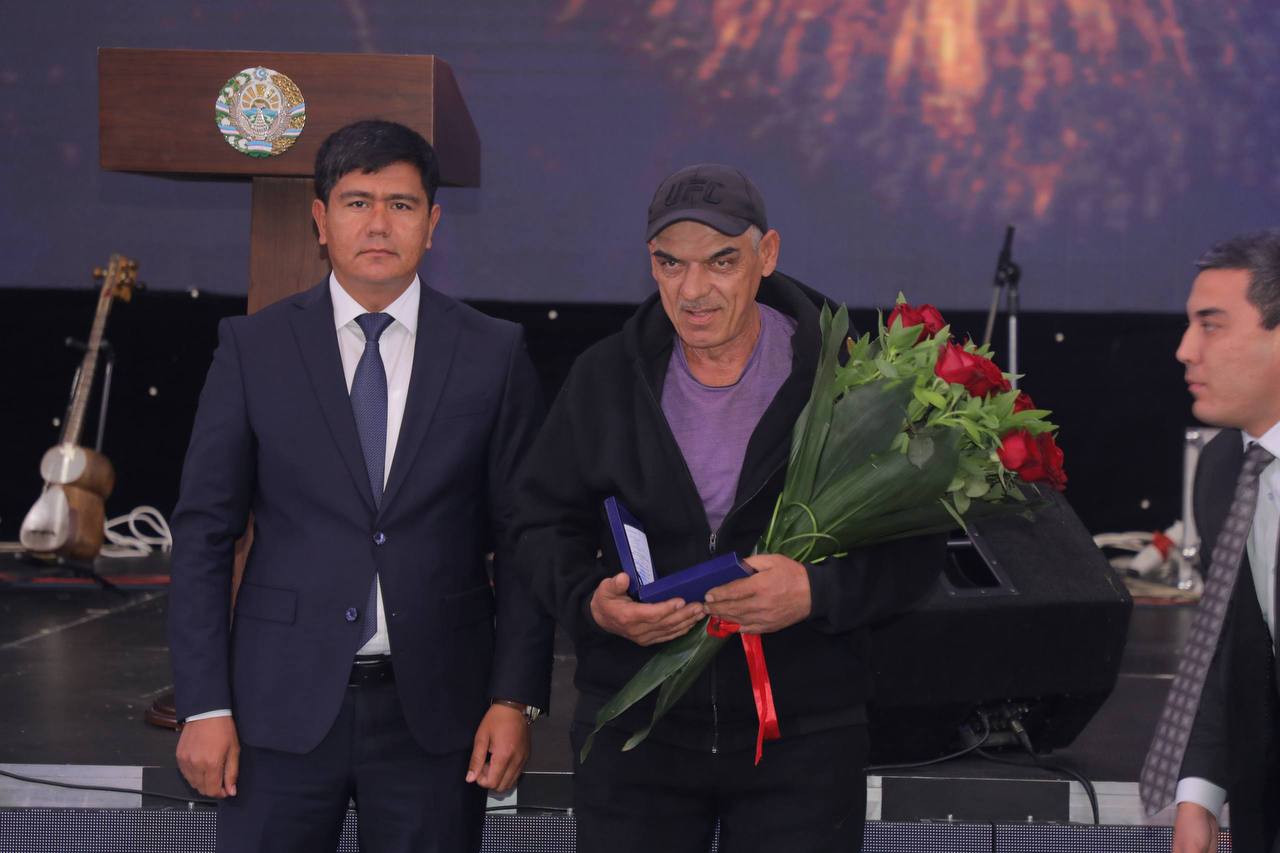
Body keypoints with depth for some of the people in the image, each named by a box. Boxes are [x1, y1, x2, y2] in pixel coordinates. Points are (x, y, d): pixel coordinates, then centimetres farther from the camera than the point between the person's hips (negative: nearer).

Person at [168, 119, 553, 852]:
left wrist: (516, 700, -3)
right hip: (283, 706, 0)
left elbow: (523, 539, 3)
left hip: (434, 709, 0)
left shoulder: (494, 354, 2)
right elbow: (205, 533, 2)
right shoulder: (254, 347, 2)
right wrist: (204, 706, -3)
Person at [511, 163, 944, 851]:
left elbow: (914, 546, -4)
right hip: (633, 734, 2)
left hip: (802, 740, -1)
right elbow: (543, 524, 9)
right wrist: (590, 601, -12)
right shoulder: (603, 378, 4)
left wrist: (817, 592, -22)